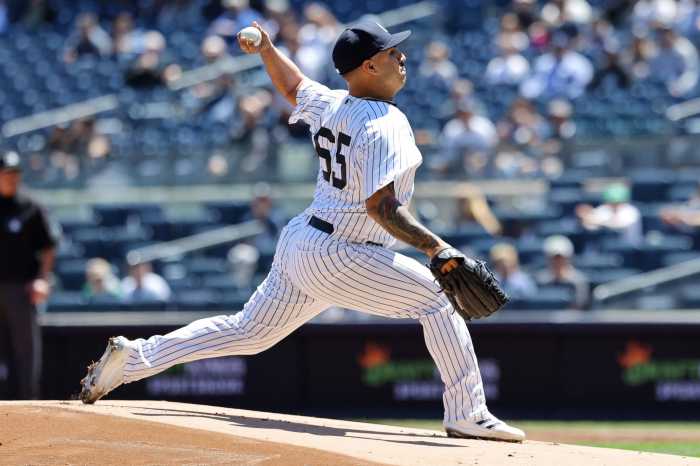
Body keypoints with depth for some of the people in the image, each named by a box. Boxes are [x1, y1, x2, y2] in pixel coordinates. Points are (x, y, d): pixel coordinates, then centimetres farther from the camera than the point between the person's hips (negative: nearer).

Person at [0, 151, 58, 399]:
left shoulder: (30, 209, 4)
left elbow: (48, 248, 5)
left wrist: (43, 280, -8)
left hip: (21, 288, -1)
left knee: (26, 347, -2)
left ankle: (28, 403, 2)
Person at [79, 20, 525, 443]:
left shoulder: (329, 105, 8)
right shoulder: (384, 124, -18)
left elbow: (294, 87, 29)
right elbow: (380, 207, -26)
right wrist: (434, 247, -30)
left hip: (301, 243, 9)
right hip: (337, 257, -9)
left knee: (249, 331, 18)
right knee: (438, 296, -5)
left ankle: (134, 357, 16)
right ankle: (467, 415, -6)